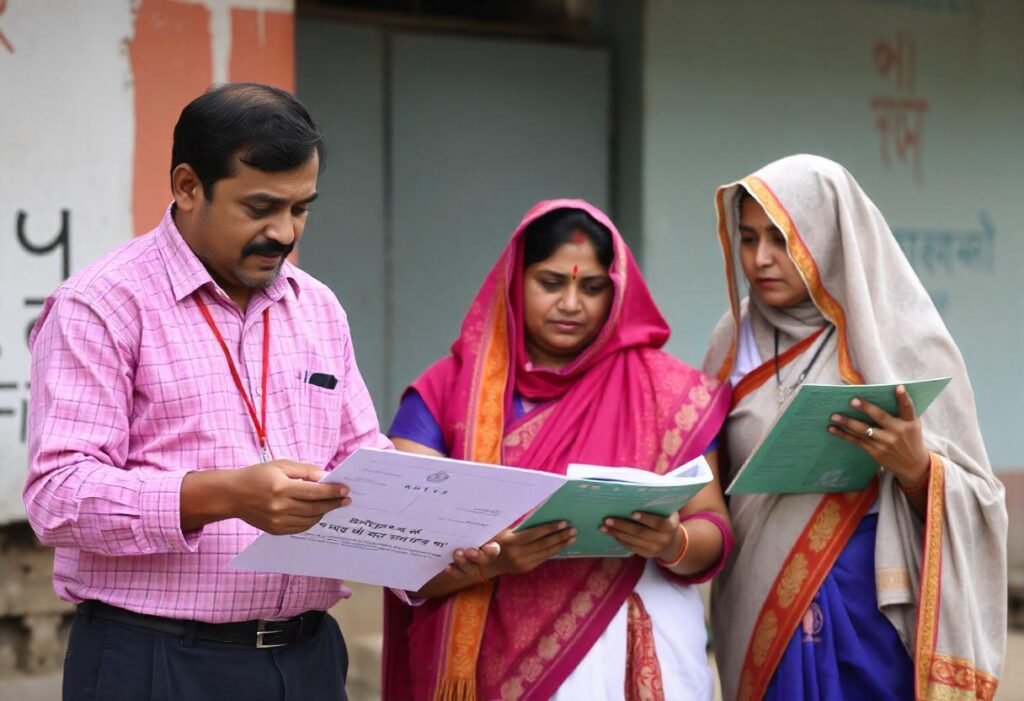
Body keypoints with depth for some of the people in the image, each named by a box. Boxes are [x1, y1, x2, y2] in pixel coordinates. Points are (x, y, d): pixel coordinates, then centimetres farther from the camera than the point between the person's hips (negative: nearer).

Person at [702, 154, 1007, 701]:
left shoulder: (905, 340, -7)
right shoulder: (737, 339, 5)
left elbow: (973, 498, -5)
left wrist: (914, 466, -23)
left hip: (870, 611, -4)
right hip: (758, 615, 4)